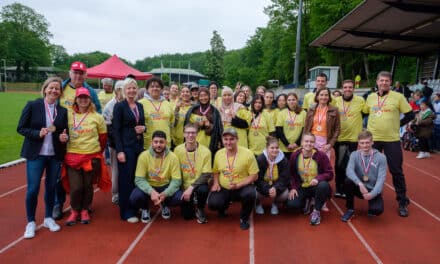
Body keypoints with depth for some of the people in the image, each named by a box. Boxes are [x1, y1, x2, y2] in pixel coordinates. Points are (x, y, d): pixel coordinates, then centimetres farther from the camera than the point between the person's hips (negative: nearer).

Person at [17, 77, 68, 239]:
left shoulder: (63, 111, 4)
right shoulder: (32, 106, -3)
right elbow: (21, 128, -3)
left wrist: (64, 137, -9)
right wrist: (38, 133, -18)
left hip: (55, 155, 3)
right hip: (35, 154, -3)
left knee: (51, 187, 11)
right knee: (33, 188, -1)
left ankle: (48, 218, 28)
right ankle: (31, 222, 16)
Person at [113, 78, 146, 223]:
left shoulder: (140, 106, 12)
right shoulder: (119, 106, -5)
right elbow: (116, 130, -9)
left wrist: (143, 128, -3)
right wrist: (119, 151, -15)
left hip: (139, 146, 6)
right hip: (126, 147, -6)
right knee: (126, 179, -1)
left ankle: (136, 207, 23)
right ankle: (126, 212, 9)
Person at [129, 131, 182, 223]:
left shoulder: (173, 157, -15)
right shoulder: (144, 156, -16)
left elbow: (176, 180, -15)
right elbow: (139, 179, -17)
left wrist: (165, 193, -33)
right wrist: (151, 191, -35)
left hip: (166, 186, 1)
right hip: (148, 186, 0)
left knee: (179, 197, -27)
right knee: (134, 197, -30)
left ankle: (165, 205, 11)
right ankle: (145, 209, 9)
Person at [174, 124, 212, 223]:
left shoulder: (205, 151, -15)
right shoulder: (178, 150, -9)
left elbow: (206, 174, -16)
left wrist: (191, 187, -25)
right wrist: (182, 188, -7)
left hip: (199, 184, -2)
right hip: (184, 186, 2)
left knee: (203, 190, -36)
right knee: (187, 215, -3)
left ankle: (200, 209, -3)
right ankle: (192, 202, 33)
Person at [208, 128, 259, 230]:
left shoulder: (247, 153, -14)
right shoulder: (218, 154, -1)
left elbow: (254, 175, -11)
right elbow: (215, 171, 16)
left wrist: (238, 185, -21)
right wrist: (216, 183, -4)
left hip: (242, 188, -3)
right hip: (223, 189, 3)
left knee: (250, 194, -36)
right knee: (212, 203, -23)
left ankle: (244, 218, -2)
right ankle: (224, 205, 19)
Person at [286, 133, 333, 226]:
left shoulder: (321, 155, -13)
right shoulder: (295, 155, -6)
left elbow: (329, 173, -12)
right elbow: (291, 174, 5)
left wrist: (318, 178, -31)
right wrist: (293, 187, -8)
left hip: (316, 186, -2)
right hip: (302, 187, 2)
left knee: (324, 185, -37)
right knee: (291, 204, -22)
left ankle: (316, 211, -12)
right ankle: (306, 201, 17)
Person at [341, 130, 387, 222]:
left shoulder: (381, 157, -9)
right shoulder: (354, 155, -5)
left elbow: (381, 179, -15)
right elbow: (349, 171, -24)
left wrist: (372, 194, -29)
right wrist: (360, 183, -40)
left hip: (373, 190, -1)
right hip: (359, 188, 2)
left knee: (377, 210, -30)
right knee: (348, 181, -31)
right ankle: (350, 209, -7)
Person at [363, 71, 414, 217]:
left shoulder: (398, 97, -3)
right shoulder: (370, 97, 7)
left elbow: (410, 115, 1)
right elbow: (364, 113, 19)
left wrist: (397, 124, -3)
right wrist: (373, 124, 9)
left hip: (392, 140, -3)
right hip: (373, 139, 3)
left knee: (396, 171, 1)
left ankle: (402, 202, 14)